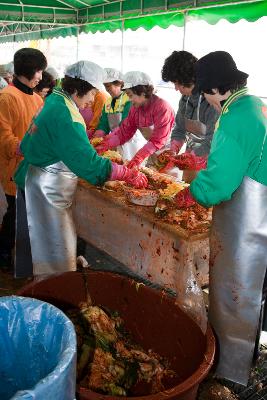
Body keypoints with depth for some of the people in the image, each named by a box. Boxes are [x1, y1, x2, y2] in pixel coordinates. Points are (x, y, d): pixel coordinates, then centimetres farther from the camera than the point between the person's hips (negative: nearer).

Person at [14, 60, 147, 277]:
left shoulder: (55, 101, 7)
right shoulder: (65, 115, -24)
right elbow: (88, 162, -30)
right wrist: (129, 174, -25)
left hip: (39, 177, 10)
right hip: (48, 187, -10)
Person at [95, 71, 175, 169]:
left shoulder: (162, 107, -22)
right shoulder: (135, 108, 0)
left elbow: (158, 140, -28)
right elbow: (124, 132, 0)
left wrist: (138, 158, -37)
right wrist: (105, 144, -15)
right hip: (152, 151, 6)